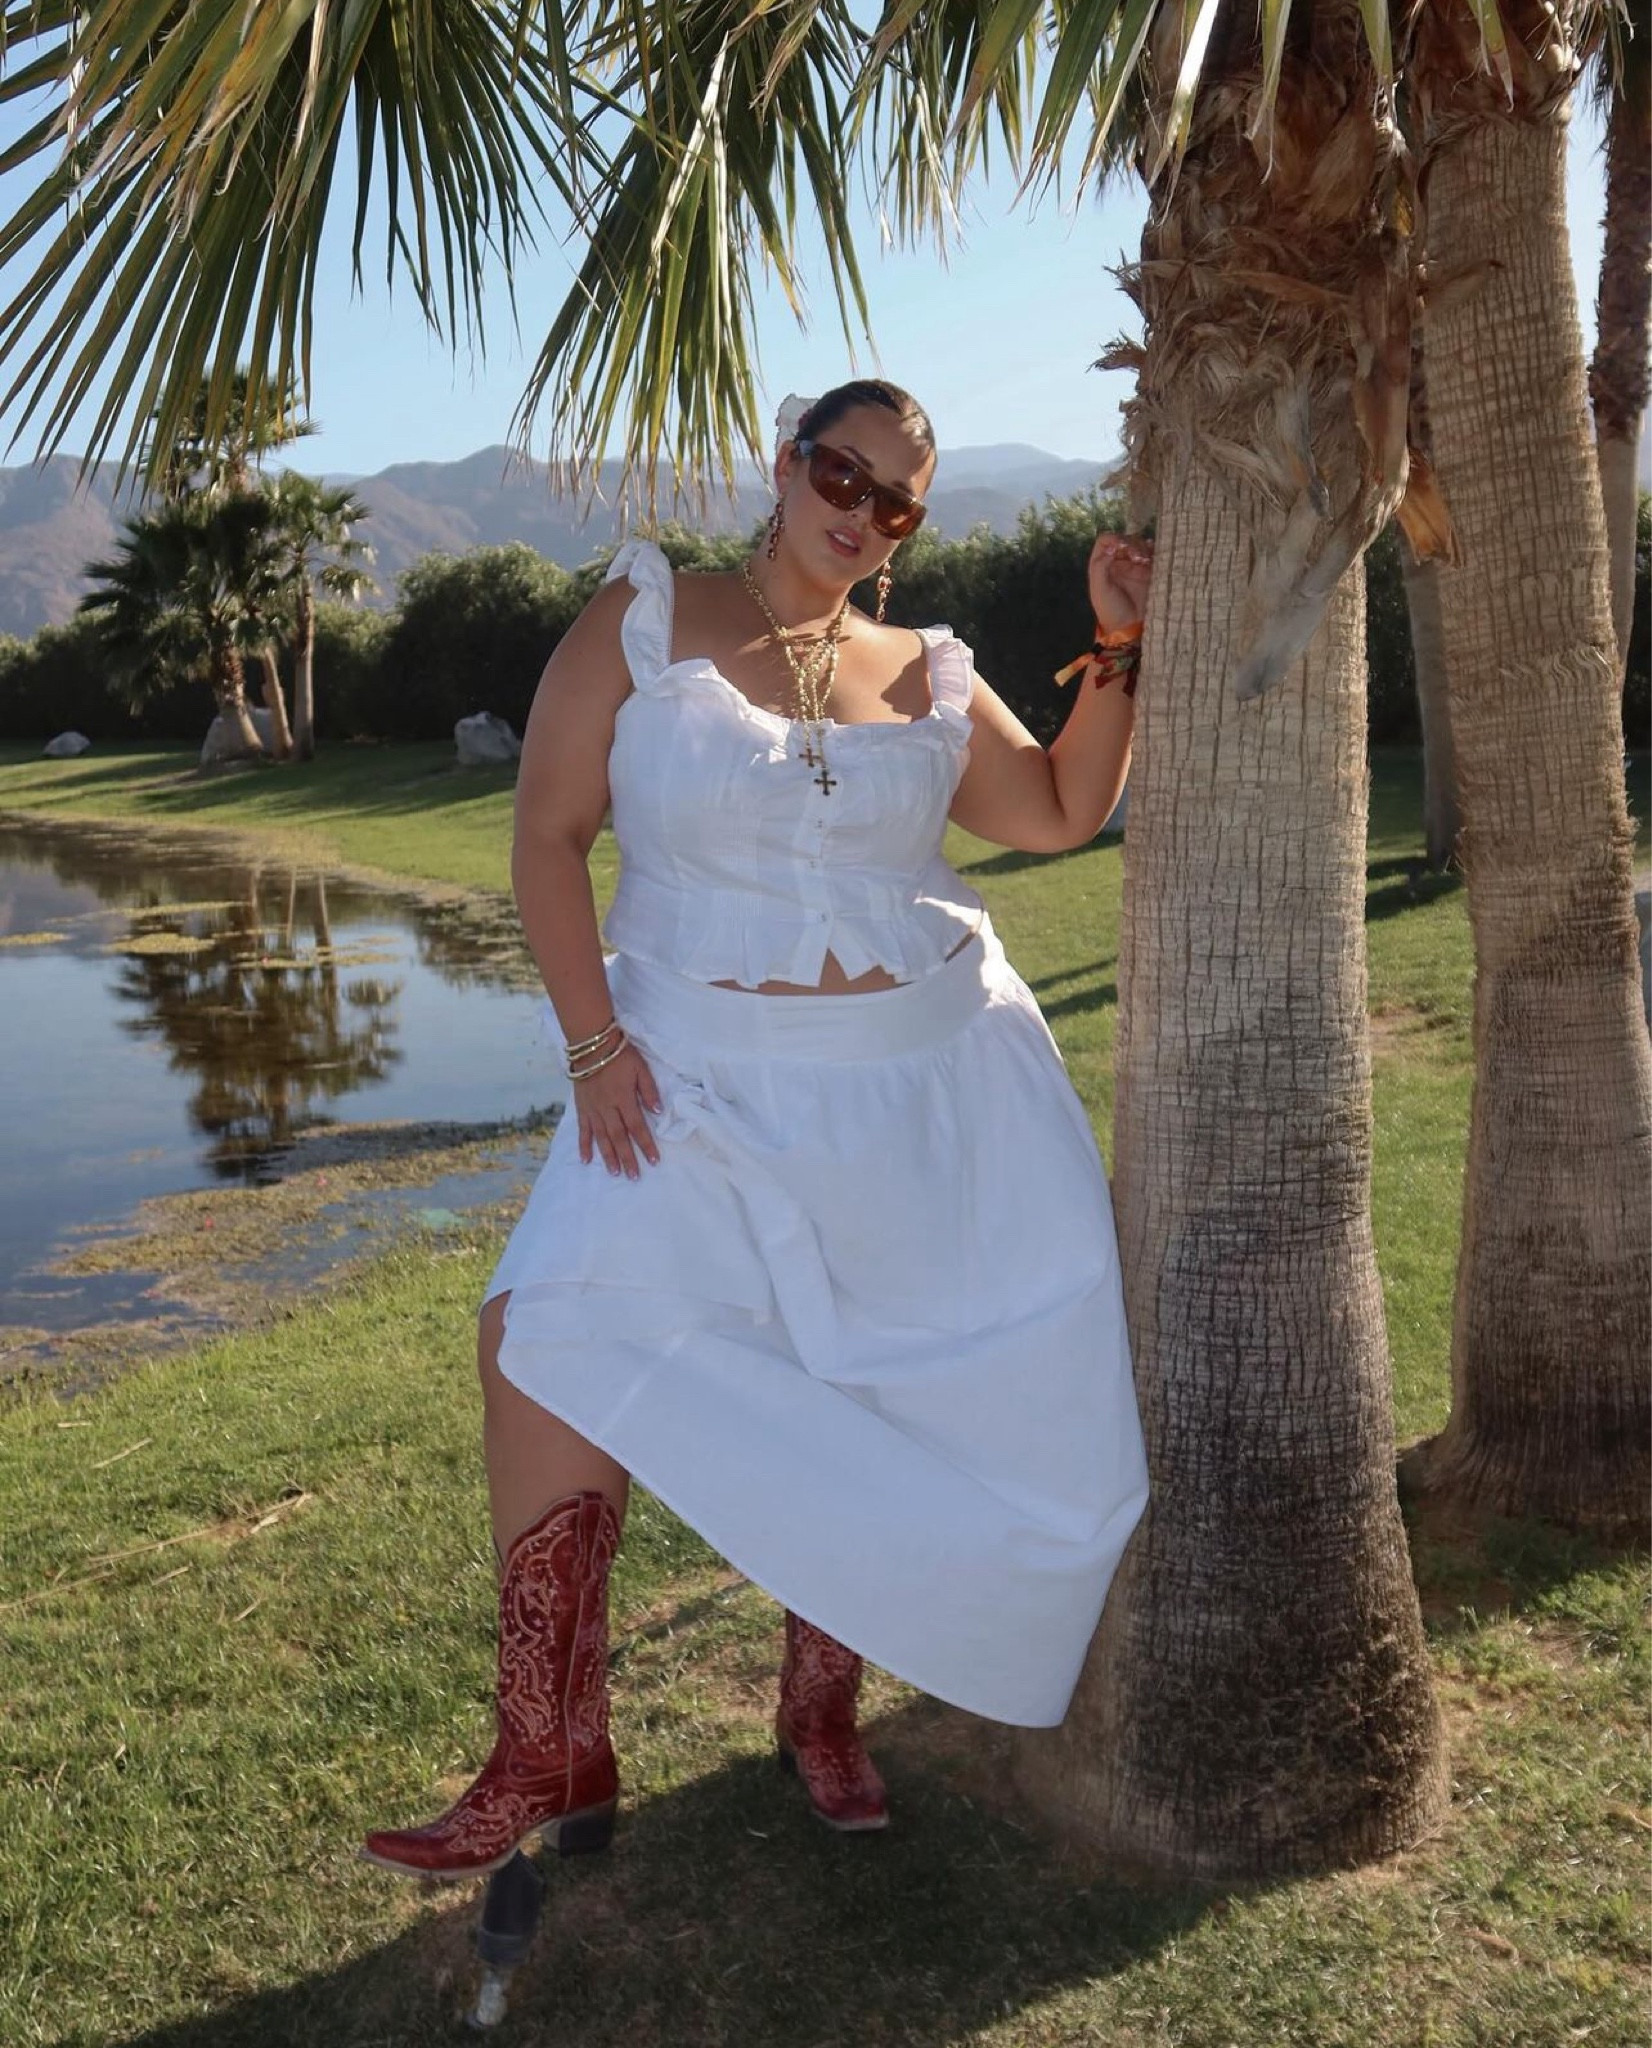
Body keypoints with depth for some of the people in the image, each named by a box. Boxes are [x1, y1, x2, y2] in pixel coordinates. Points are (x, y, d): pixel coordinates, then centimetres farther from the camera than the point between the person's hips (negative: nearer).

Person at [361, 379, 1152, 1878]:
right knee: (547, 1345, -13)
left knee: (878, 1395, 7)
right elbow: (549, 830, -4)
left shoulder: (925, 676, 9)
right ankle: (551, 1763, 3)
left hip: (929, 1085, 3)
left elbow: (1064, 812, 11)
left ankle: (822, 1712, 31)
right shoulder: (645, 620, 0)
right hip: (705, 1079, -2)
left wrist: (1118, 649, 0)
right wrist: (593, 1040, -13)